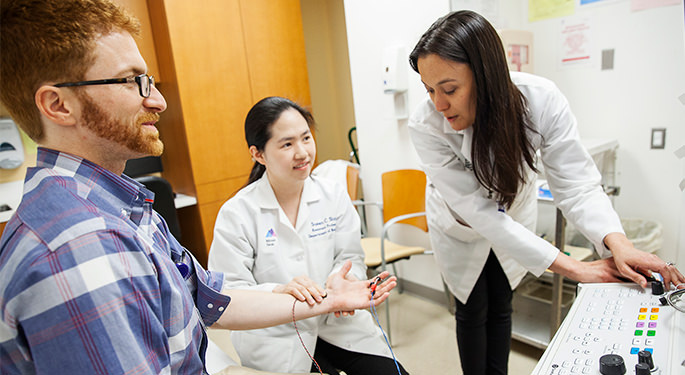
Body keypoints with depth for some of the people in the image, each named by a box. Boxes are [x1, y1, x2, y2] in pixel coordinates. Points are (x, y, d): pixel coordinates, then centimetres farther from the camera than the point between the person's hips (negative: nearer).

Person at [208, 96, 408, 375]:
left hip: (338, 322, 3)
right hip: (276, 338, -3)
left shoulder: (334, 194, -1)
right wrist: (278, 291, -31)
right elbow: (228, 294, -14)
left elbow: (351, 257, 0)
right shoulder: (236, 214, -12)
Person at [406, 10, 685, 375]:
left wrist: (617, 243, -45)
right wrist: (568, 266, -37)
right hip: (462, 226, -1)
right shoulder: (426, 126, -35)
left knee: (500, 306, 18)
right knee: (473, 311, 12)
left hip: (514, 217, 2)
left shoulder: (541, 99, -31)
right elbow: (479, 211, -35)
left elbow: (576, 184, -26)